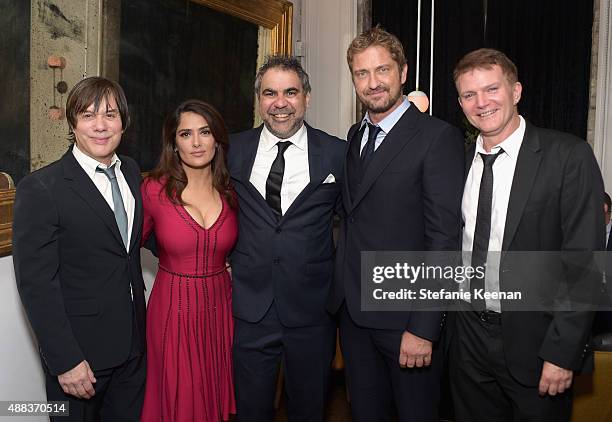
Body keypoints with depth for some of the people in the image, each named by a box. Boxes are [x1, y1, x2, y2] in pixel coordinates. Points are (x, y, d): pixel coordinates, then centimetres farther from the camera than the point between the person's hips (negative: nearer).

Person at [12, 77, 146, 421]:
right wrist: (66, 360, -17)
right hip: (79, 349, -5)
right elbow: (36, 285, -17)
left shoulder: (132, 172, 3)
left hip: (133, 342, 6)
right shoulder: (40, 189, -16)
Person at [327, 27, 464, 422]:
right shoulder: (356, 134, 10)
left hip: (405, 315, -6)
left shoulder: (438, 137, -13)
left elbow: (444, 238, -18)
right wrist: (343, 292, 5)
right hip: (353, 310, 7)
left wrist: (424, 328, -20)